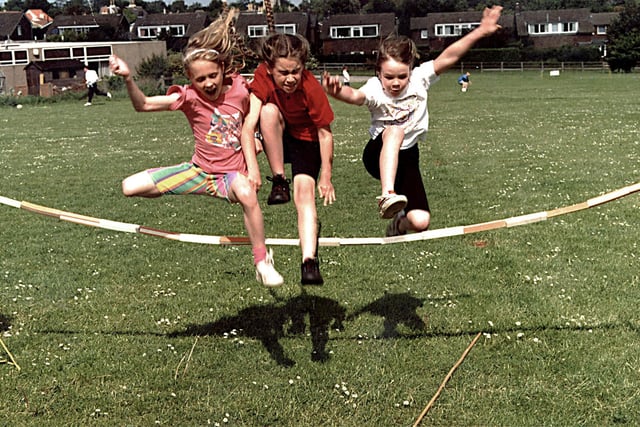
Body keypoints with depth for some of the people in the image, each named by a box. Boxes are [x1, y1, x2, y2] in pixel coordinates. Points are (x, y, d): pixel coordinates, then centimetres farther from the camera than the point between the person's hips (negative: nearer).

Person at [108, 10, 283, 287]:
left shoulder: (240, 91, -9)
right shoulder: (189, 97, -12)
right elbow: (143, 105, -17)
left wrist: (252, 167, -4)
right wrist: (128, 79, -35)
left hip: (232, 172, -1)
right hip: (199, 170, 2)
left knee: (246, 192, -41)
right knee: (130, 187, -10)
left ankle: (262, 263, -22)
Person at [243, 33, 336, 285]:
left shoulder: (312, 88, -27)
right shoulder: (262, 75, -22)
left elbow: (325, 133, -19)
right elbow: (251, 119, -30)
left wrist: (326, 177, -19)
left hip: (306, 140, -2)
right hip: (276, 140, 2)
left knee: (305, 190, -26)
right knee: (269, 110, -31)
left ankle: (309, 261, -31)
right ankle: (279, 182, -19)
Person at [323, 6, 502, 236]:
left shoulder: (419, 79, -10)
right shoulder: (374, 89, -19)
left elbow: (449, 57, -22)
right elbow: (356, 95, -41)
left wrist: (480, 32, -33)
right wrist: (337, 92, -65)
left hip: (407, 155, 3)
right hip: (379, 154, -3)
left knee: (420, 222, -10)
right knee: (395, 131, -39)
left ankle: (400, 222, 29)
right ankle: (387, 195, -45)